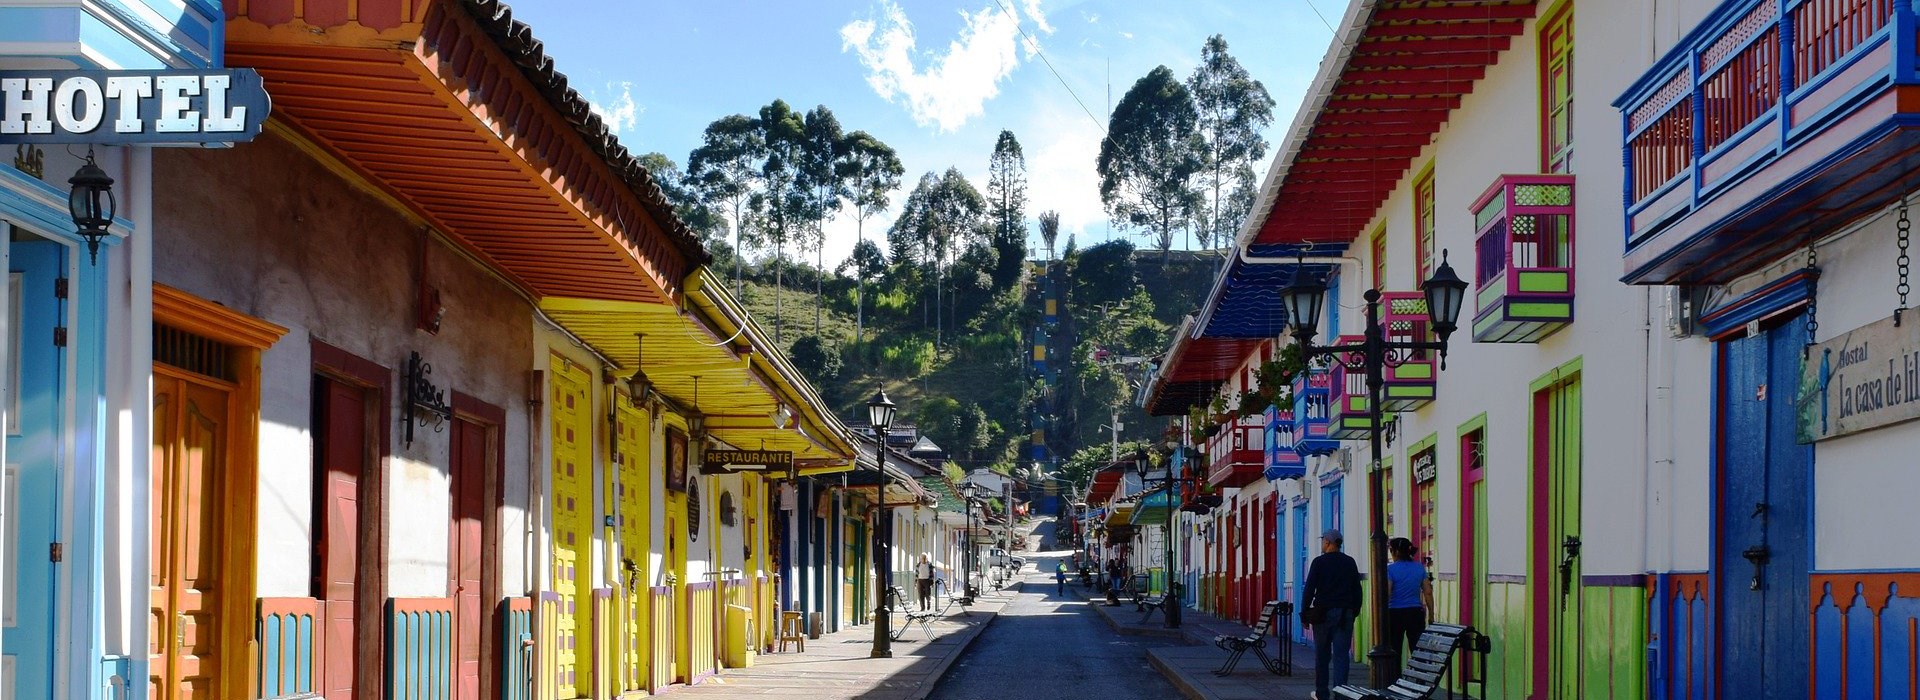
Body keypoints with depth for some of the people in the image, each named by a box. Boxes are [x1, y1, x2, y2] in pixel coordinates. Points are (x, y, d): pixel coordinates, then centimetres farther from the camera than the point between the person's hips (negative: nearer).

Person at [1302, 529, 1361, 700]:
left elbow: (1309, 589, -8)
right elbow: (1357, 590, 10)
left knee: (1322, 654, 8)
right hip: (1346, 613, 3)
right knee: (1341, 654, 0)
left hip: (1323, 613, -3)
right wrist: (1355, 610, 17)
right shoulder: (1350, 563, 7)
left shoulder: (1319, 562, -5)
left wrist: (1304, 613, -3)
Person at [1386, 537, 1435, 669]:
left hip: (1395, 614, -3)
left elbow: (1385, 595, -15)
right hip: (1416, 613, 3)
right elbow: (1428, 592, 5)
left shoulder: (1390, 569, -10)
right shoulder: (1420, 568, 3)